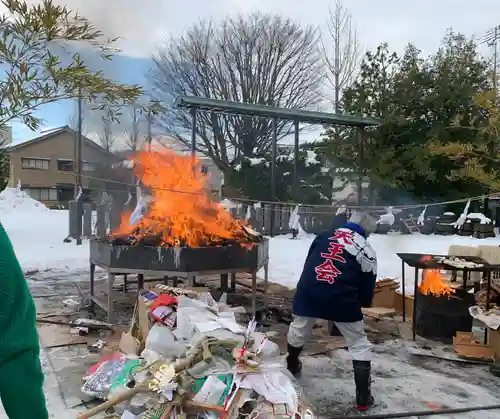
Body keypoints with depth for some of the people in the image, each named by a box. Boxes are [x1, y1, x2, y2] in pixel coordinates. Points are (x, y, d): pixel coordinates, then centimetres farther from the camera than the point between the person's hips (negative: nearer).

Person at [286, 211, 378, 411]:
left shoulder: (323, 236, 14)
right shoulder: (366, 252, 5)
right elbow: (366, 290, 8)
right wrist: (363, 303, 30)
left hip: (308, 294, 3)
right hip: (342, 300, -3)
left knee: (298, 332, 30)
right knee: (359, 345, 17)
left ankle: (291, 366, 54)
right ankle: (363, 397, 18)